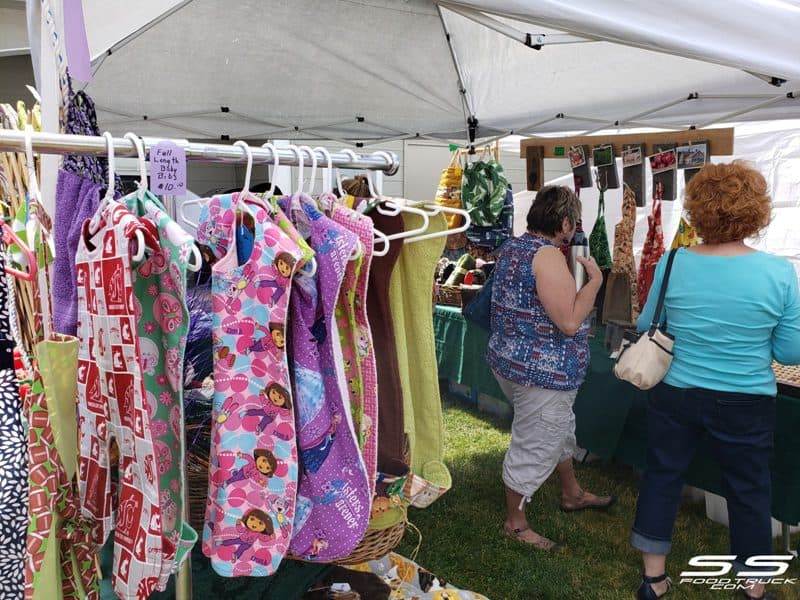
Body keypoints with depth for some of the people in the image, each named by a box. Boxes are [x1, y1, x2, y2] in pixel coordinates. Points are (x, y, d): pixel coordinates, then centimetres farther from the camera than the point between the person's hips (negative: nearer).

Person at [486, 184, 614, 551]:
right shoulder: (548, 255, -23)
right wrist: (594, 279, -15)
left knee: (560, 429, 28)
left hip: (512, 360, 11)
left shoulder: (513, 247, 7)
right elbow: (569, 321, -27)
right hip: (540, 373, -11)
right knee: (533, 448, 6)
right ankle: (515, 524, 24)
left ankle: (572, 494, 49)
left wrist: (571, 273, 18)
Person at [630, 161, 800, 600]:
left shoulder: (672, 265, -11)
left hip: (674, 395, 1)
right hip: (745, 405, -1)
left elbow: (646, 326, 3)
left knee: (661, 477, 16)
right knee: (748, 491, 17)